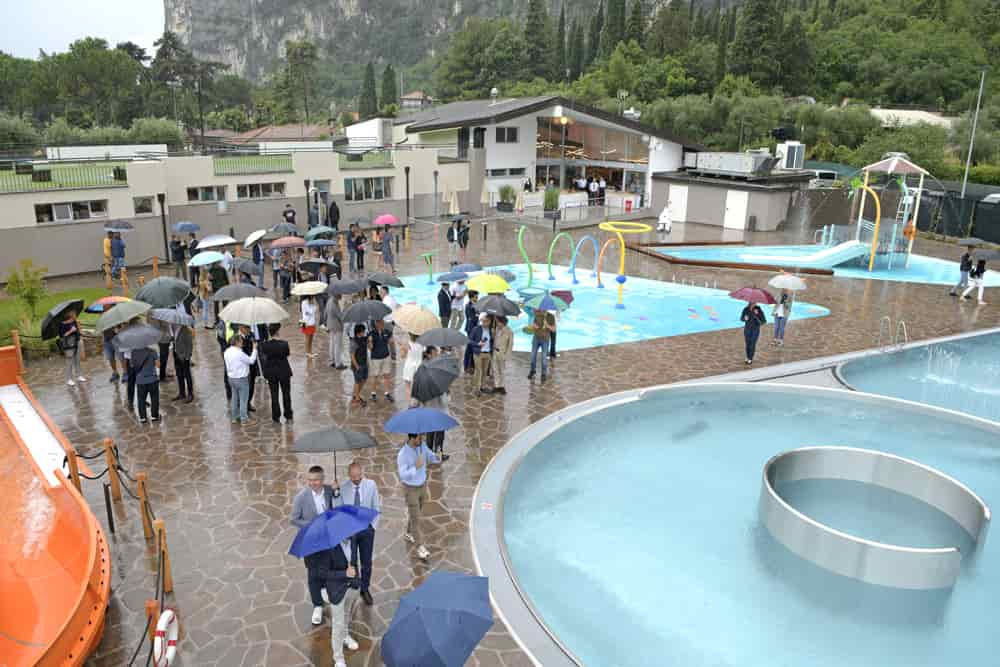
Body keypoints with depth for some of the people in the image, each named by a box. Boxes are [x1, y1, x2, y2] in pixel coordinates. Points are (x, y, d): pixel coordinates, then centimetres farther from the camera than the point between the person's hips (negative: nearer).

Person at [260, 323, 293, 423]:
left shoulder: (264, 344, -15)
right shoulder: (284, 343, -20)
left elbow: (264, 356, 0)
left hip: (271, 372, 1)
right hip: (284, 371, -1)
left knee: (274, 395, 13)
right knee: (286, 394, 15)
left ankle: (276, 417, 18)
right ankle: (288, 416, 23)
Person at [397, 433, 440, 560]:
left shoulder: (422, 446, -11)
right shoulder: (403, 454, -30)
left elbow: (431, 457, -3)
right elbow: (402, 476, -29)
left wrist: (438, 457, -27)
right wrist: (416, 467, -41)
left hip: (422, 485, 7)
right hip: (410, 489, -6)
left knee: (415, 513, 24)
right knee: (416, 518, 0)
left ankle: (408, 534, 48)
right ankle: (420, 548, 11)